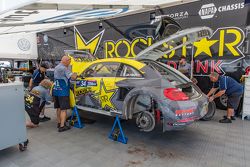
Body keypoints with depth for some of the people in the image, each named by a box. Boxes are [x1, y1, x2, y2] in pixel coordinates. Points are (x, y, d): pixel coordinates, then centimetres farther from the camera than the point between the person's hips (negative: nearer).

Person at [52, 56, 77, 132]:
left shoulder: (56, 67, 14)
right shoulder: (64, 68, -17)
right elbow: (73, 77, -22)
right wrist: (76, 74, 0)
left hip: (56, 91, 9)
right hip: (62, 92, -9)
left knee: (59, 108, 16)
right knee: (63, 109, -4)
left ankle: (59, 123, 27)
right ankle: (62, 126, -2)